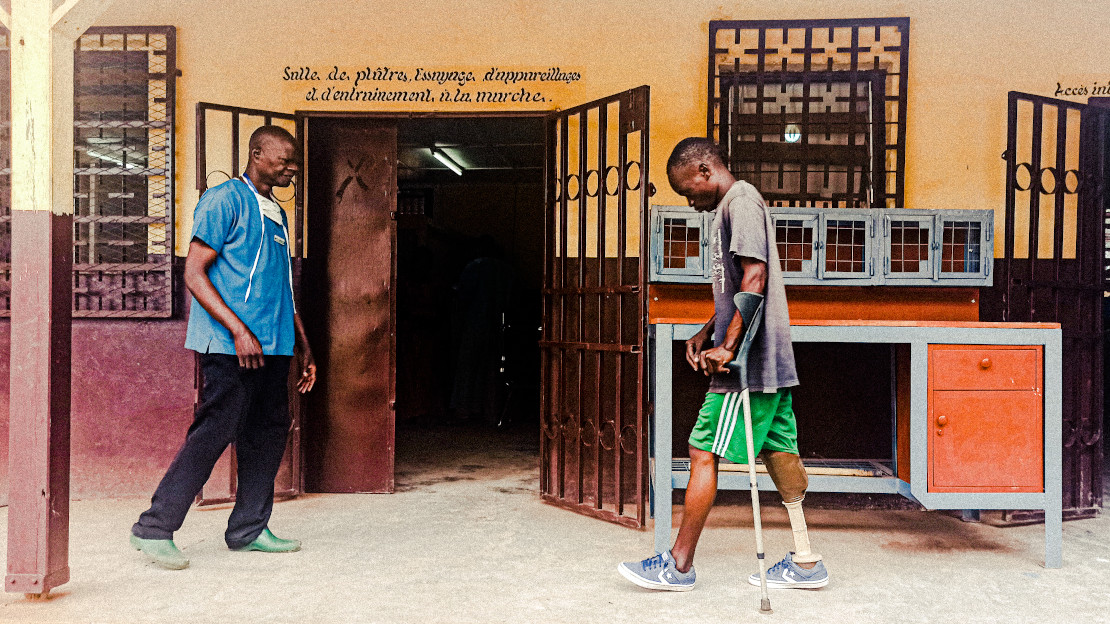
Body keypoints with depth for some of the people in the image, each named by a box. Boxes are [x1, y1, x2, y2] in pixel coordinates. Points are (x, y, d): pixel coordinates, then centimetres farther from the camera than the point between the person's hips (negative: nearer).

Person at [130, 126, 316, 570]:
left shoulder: (277, 215, 20)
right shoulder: (225, 200, -5)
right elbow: (194, 273, -11)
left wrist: (302, 346, 22)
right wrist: (239, 330, -20)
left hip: (273, 345, 8)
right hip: (231, 346, -8)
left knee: (269, 432, 8)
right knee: (215, 431, -10)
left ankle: (248, 529, 18)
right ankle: (154, 529, 0)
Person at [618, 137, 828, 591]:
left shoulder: (740, 201, -10)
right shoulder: (732, 207, 20)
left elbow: (755, 278, -21)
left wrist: (728, 346, -22)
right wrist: (707, 333, 16)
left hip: (748, 363, -10)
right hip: (771, 363, 10)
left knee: (704, 453, -4)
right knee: (778, 454, 11)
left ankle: (678, 565, 4)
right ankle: (805, 562, 18)